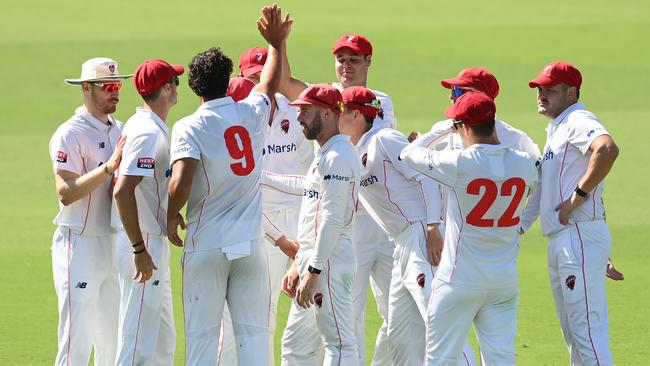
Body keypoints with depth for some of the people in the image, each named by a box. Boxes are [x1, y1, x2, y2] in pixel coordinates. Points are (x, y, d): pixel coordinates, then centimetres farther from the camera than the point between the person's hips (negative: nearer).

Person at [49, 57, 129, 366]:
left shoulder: (121, 132, 14)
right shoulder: (70, 134, -10)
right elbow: (66, 192, -20)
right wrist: (109, 166, -27)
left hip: (115, 244, 8)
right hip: (80, 244, -8)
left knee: (114, 340, 11)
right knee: (77, 339, -11)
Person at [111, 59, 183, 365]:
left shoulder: (137, 125, 13)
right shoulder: (149, 132, -17)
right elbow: (122, 192, -25)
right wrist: (140, 251, -24)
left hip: (153, 241, 10)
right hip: (145, 242, -10)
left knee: (163, 340, 17)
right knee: (139, 340, -8)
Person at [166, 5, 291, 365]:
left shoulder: (188, 128, -9)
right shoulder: (251, 114, 3)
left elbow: (180, 182, -22)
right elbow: (270, 83, 26)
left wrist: (171, 218, -4)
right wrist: (276, 43, 41)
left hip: (205, 246, -3)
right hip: (250, 243, 3)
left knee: (201, 336, 2)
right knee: (254, 333, 4)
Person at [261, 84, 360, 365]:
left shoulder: (338, 157, -14)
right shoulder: (323, 155, 18)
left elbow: (332, 220, -20)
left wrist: (313, 271, -22)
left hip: (330, 258, -11)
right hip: (313, 258, 11)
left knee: (339, 342, -12)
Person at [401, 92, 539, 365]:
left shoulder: (459, 163, -15)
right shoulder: (524, 164, -2)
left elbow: (409, 153, 0)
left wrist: (442, 130, 14)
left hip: (460, 279, -4)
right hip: (505, 279, 4)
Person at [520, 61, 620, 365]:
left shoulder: (578, 121, -10)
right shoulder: (556, 129, 21)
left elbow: (608, 149, -32)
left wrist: (579, 195, -25)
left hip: (580, 236, -11)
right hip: (559, 243, 11)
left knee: (587, 329, -14)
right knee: (572, 333, 14)